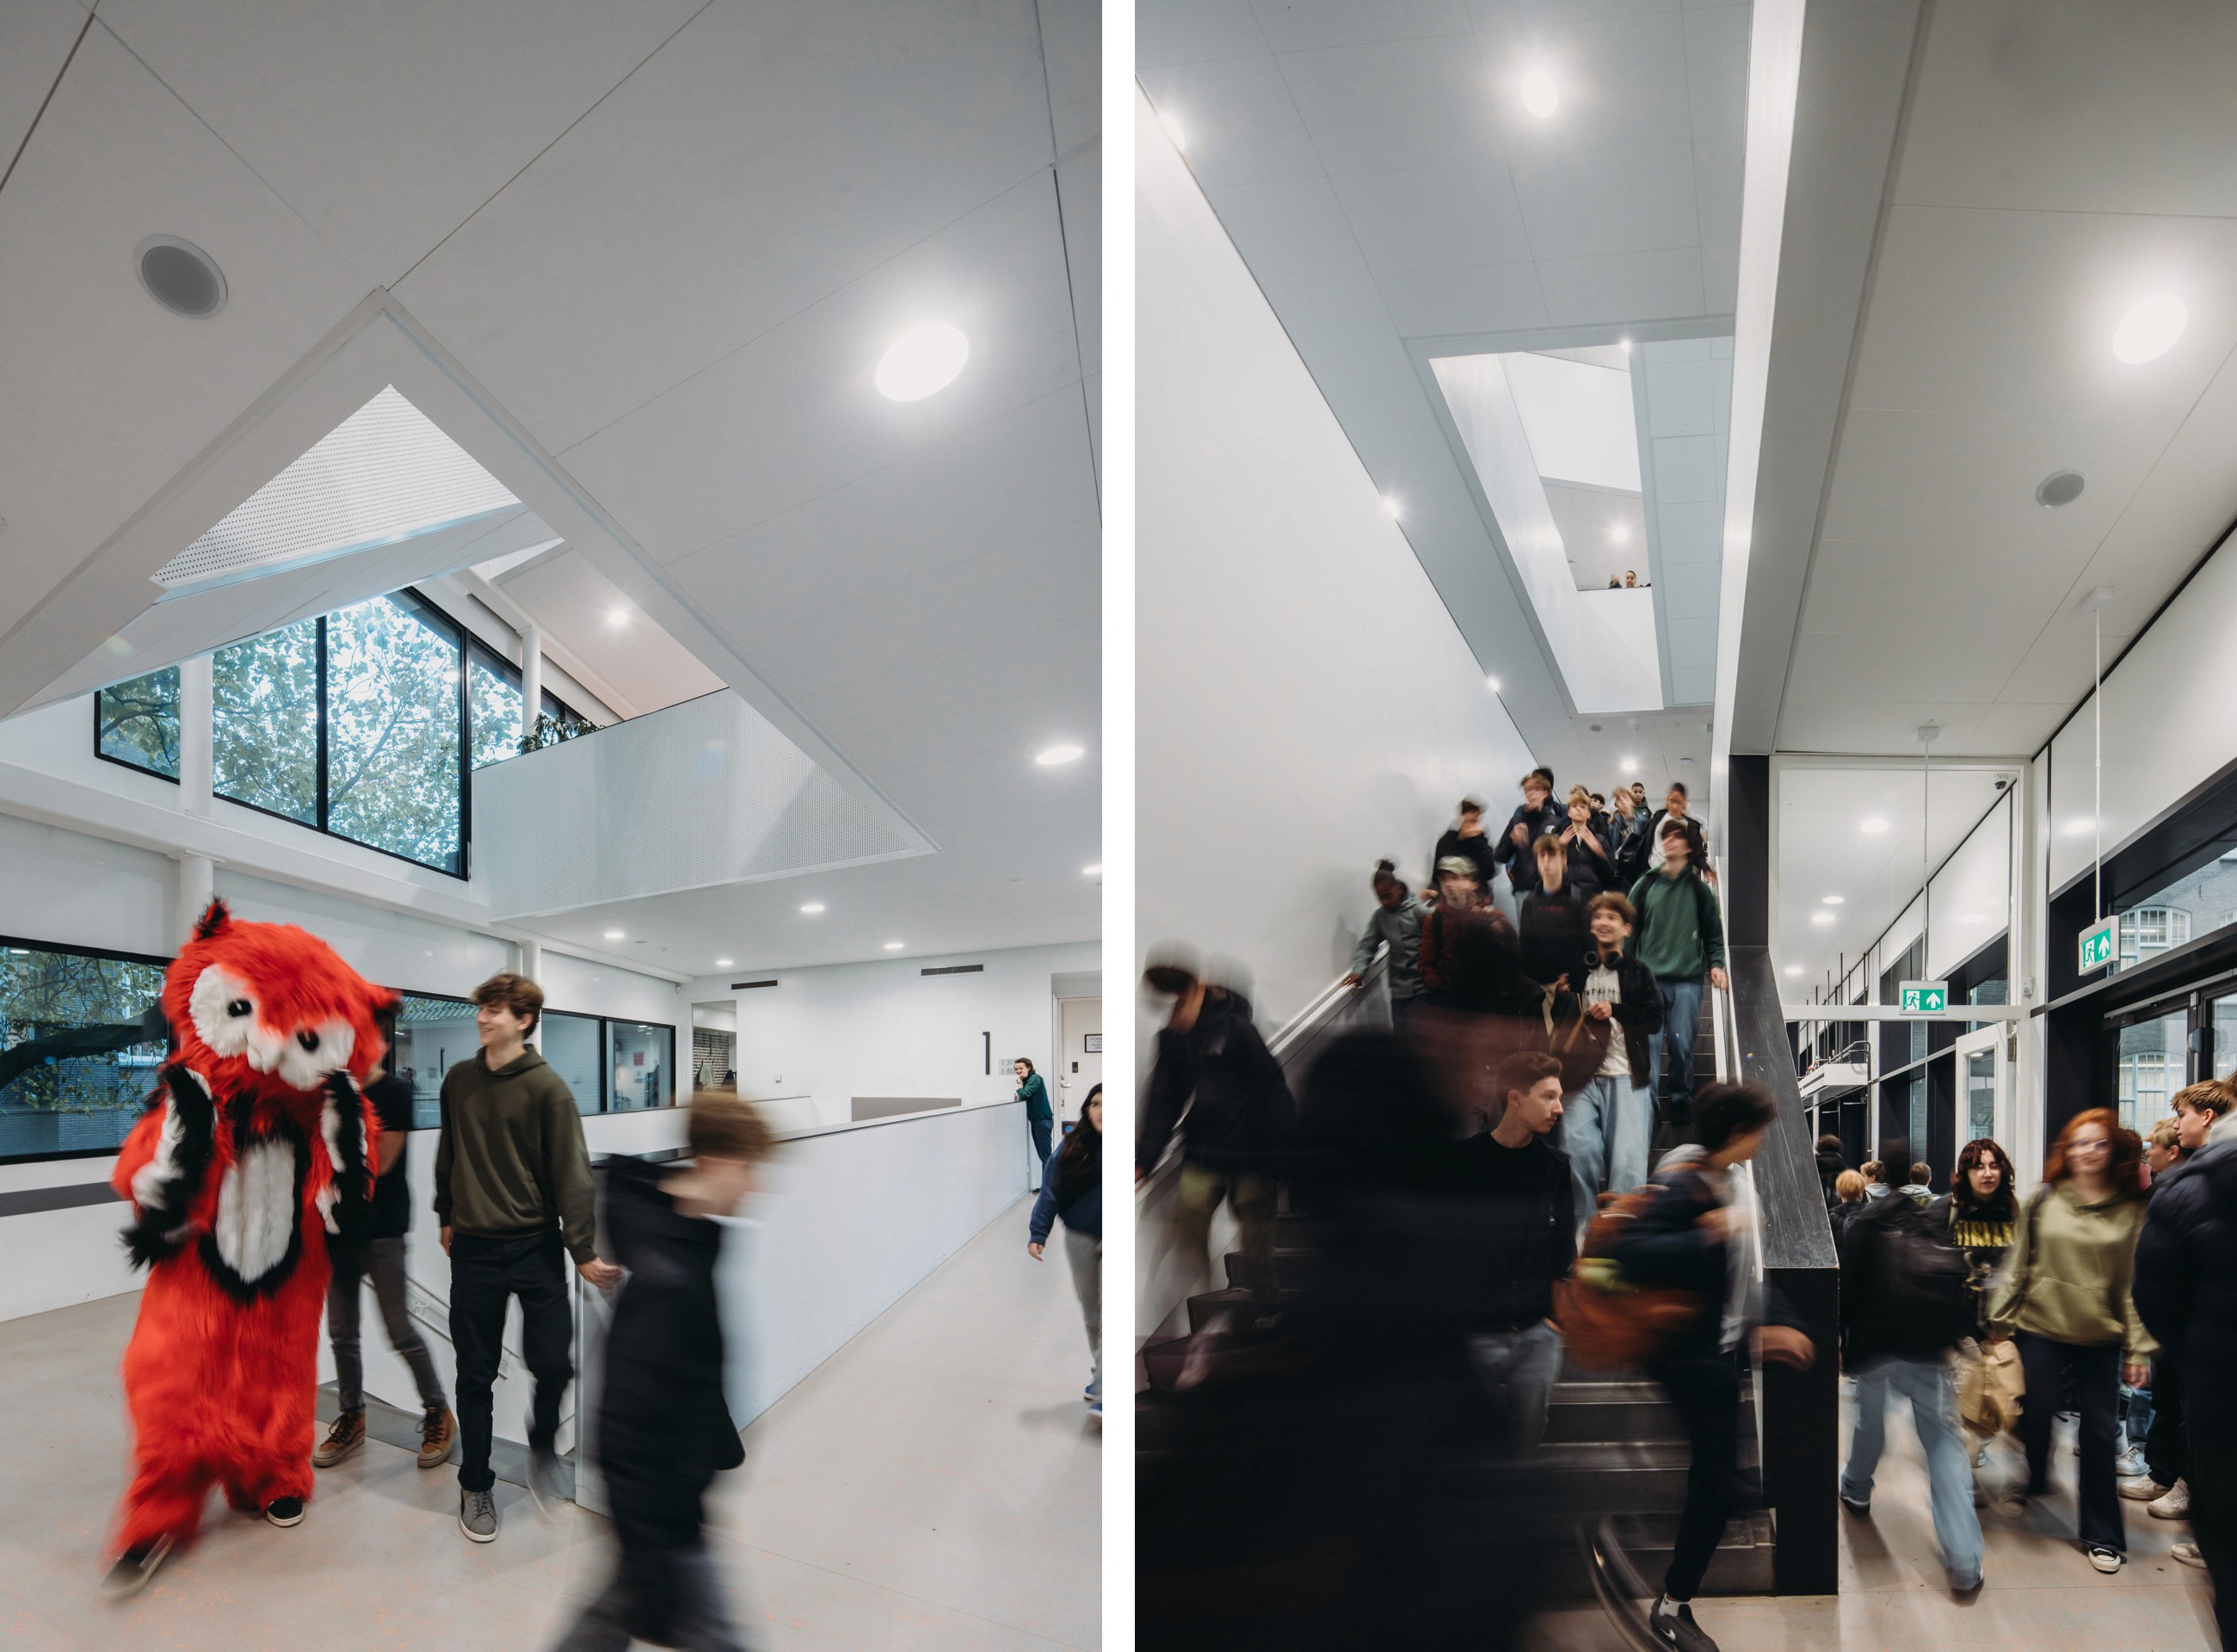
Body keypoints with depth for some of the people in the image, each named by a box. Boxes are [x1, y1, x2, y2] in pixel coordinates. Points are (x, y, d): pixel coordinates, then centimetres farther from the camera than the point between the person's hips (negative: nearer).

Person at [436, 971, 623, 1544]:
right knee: (476, 1373, 8)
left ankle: (543, 1443, 28)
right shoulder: (459, 1080, 3)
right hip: (474, 1247, 3)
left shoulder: (547, 1087, -10)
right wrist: (446, 1216, 19)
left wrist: (583, 1251, -13)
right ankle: (475, 1487, 26)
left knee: (554, 1363, -4)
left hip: (536, 1245, -3)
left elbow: (571, 1172, -11)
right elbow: (448, 1154, 17)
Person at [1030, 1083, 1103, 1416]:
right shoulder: (1073, 1147, -6)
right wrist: (1038, 1233, -11)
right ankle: (1101, 1374, 38)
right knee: (1091, 1315, 18)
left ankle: (1103, 1394, -3)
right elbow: (1051, 1190, -4)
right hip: (1080, 1240, 4)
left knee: (1108, 1316, -7)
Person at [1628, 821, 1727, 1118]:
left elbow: (1714, 933, 11)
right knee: (1648, 1043, -5)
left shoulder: (1699, 889, 8)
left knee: (1682, 1044, 1)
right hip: (1649, 979, 0)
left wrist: (1716, 964, -2)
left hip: (1687, 980, 0)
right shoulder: (1645, 886, 8)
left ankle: (1680, 1099, 16)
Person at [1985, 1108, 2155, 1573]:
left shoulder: (2130, 1210, -1)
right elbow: (2017, 1265, 3)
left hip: (2101, 1338, 0)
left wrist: (2139, 1347, -2)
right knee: (2037, 1415, 8)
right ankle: (2034, 1480, 38)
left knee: (2098, 1432, 5)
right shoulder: (2043, 1200, -1)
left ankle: (2102, 1535, 19)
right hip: (2041, 1330, 0)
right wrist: (2000, 1322, 2)